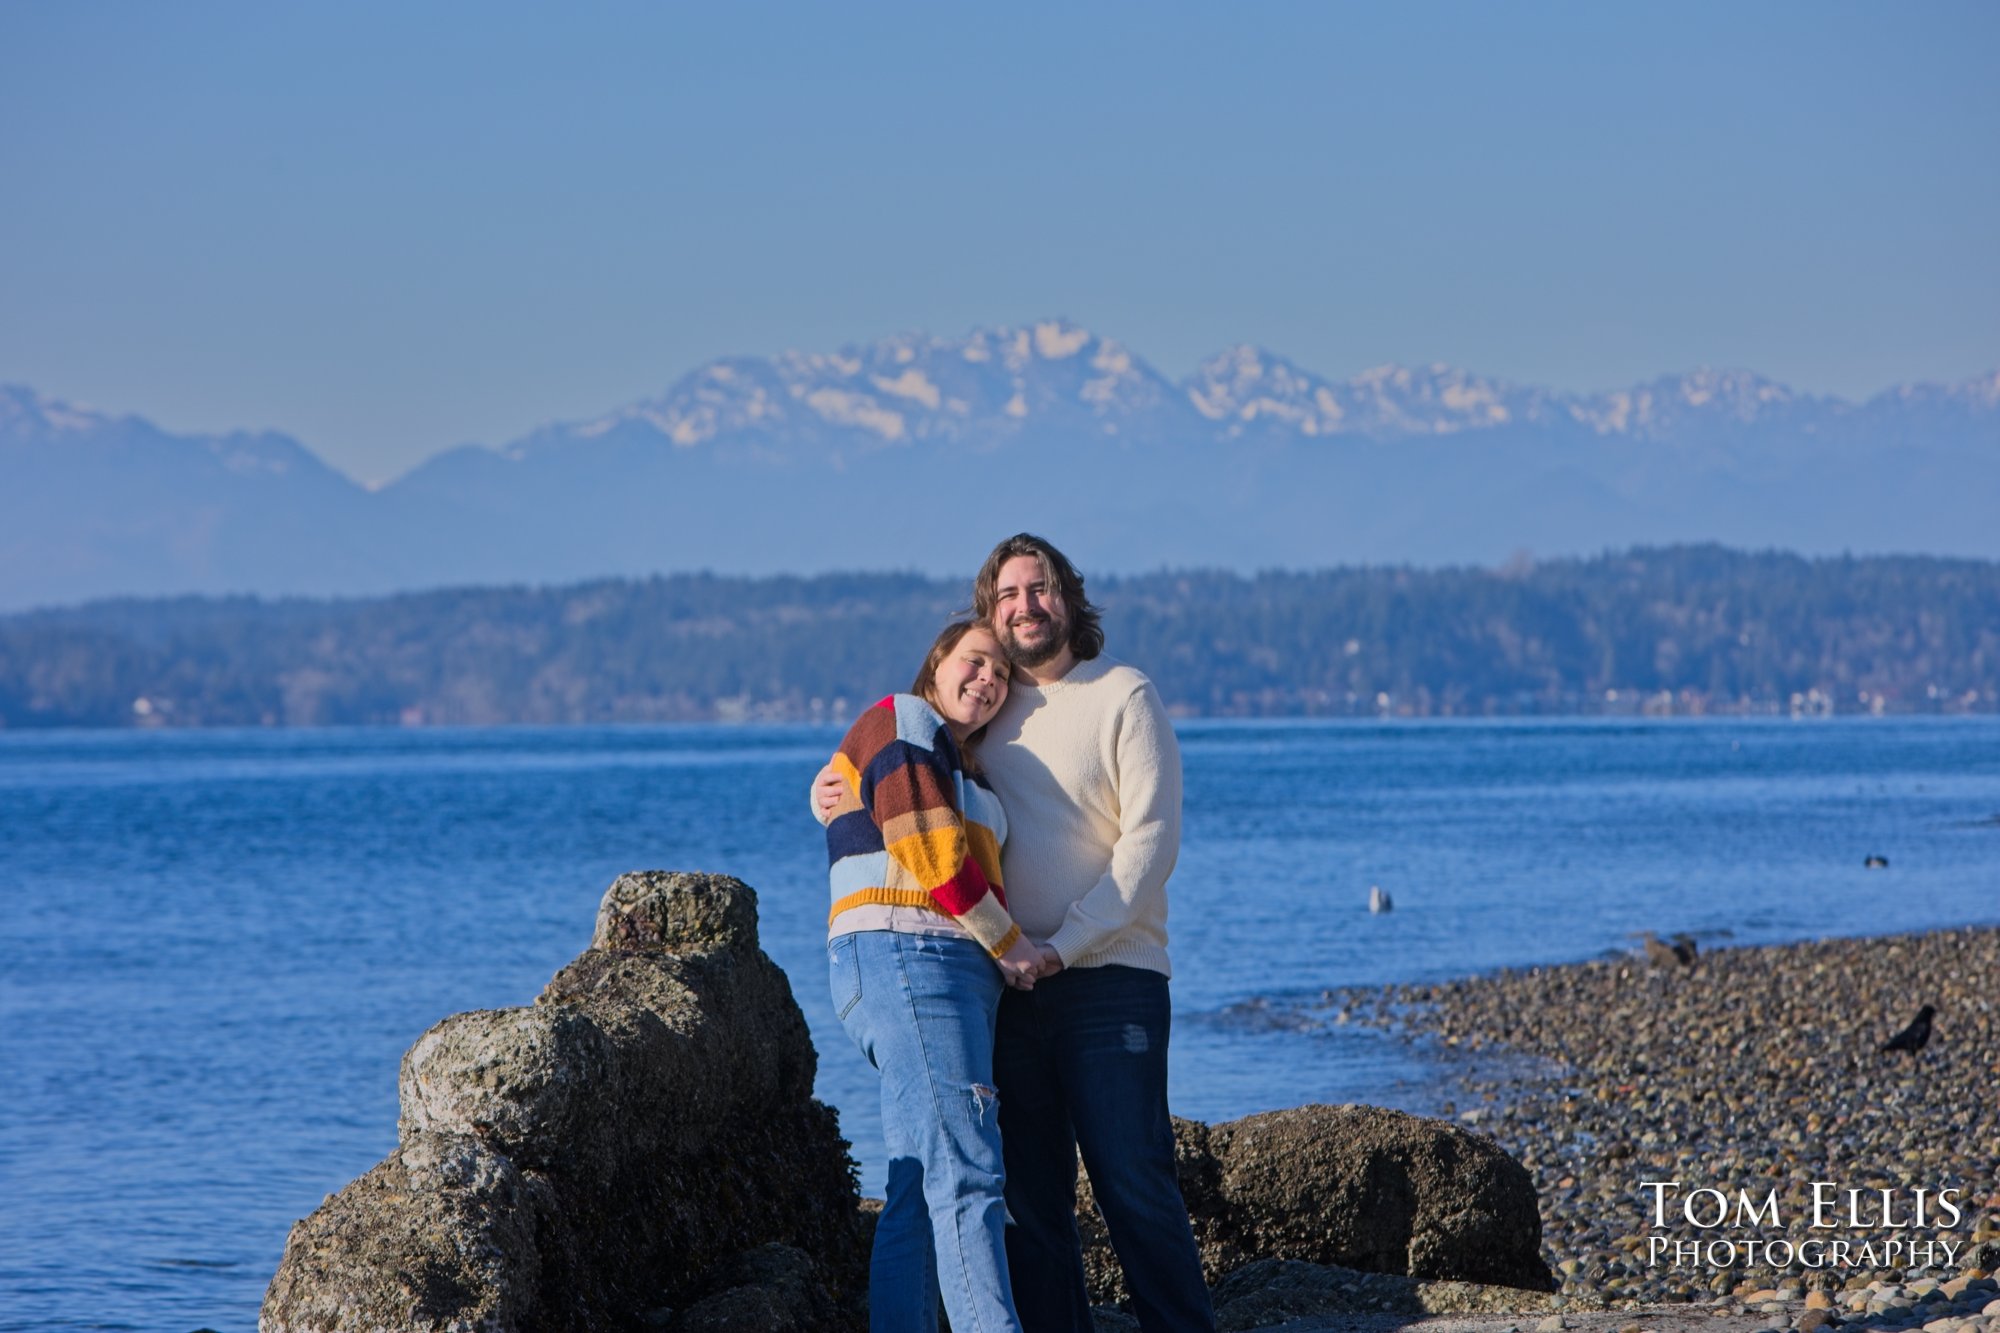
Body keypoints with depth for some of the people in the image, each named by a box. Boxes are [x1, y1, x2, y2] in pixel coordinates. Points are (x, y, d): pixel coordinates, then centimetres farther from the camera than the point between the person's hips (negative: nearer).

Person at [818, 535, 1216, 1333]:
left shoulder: (1123, 698, 1)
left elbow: (1151, 841, -8)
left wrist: (1066, 945, -15)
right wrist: (829, 789, 3)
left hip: (1108, 977, -5)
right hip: (1006, 987, 5)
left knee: (1133, 1181, -11)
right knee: (1029, 1193, 4)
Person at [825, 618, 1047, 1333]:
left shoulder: (956, 762, 29)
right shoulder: (905, 724, -2)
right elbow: (931, 852, -12)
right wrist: (1012, 944, -6)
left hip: (950, 976, 10)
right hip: (910, 958, -10)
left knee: (920, 1187, 4)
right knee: (967, 1170, -18)